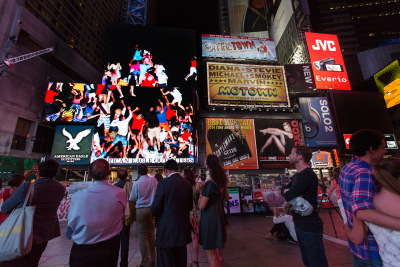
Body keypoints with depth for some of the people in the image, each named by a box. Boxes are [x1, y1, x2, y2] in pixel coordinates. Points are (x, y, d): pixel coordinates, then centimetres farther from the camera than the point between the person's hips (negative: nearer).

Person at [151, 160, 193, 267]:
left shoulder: (163, 183, -16)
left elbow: (155, 209, -14)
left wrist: (156, 214, 7)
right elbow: (190, 206, 7)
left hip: (167, 230, -5)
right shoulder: (187, 183, 0)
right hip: (183, 229, 6)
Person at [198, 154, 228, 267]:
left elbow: (201, 206, -21)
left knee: (210, 254, 8)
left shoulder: (209, 184, -23)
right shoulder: (222, 180, 1)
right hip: (219, 214, 9)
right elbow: (226, 196, 17)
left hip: (209, 216, -8)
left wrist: (200, 198, -3)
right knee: (213, 249, 26)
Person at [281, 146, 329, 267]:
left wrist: (287, 192, -5)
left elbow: (288, 196, -26)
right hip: (300, 225, 9)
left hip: (309, 227, -9)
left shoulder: (307, 174, -21)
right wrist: (287, 191, -12)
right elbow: (284, 189, 10)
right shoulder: (299, 175, 11)